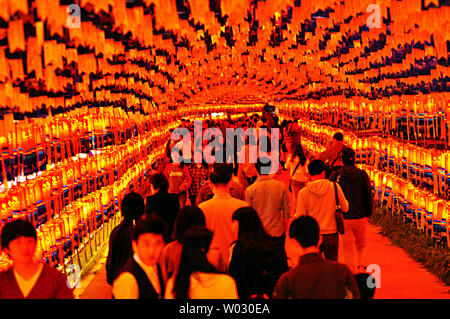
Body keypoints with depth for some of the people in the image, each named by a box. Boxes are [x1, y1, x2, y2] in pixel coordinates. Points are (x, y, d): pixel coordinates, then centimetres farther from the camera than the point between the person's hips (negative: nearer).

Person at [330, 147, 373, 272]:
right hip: (360, 217, 1)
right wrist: (368, 214, 11)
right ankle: (361, 266, 19)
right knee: (361, 245, 26)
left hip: (344, 219, -1)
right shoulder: (362, 175, -3)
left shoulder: (336, 175, -6)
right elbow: (369, 196, 0)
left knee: (347, 249, 6)